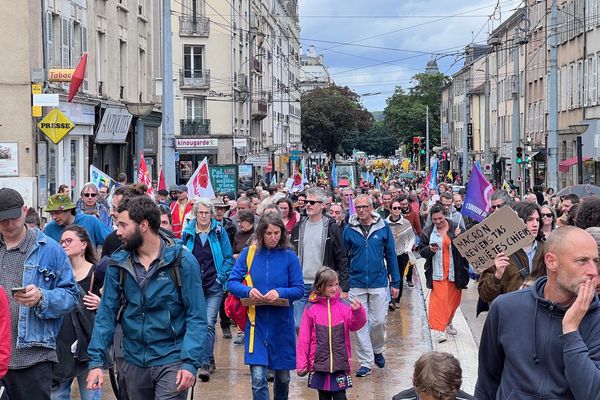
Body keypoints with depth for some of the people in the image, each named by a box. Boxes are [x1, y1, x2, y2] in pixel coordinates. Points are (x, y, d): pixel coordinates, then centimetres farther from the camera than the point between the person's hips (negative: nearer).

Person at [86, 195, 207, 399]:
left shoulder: (182, 260, -9)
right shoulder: (118, 264, 1)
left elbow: (196, 316, -10)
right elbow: (107, 313, 1)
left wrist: (190, 363, -20)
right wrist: (96, 361, -9)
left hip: (171, 361, -4)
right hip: (134, 363, 4)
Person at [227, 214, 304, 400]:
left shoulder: (289, 256, -4)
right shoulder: (249, 253, -2)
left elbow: (299, 289, -4)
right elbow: (231, 282, -2)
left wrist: (280, 292, -23)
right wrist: (248, 290, -22)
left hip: (281, 324, 1)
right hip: (257, 323, -1)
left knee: (283, 376, 16)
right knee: (258, 379, -11)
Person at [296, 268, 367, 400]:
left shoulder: (344, 306, -3)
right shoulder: (311, 309, -4)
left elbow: (355, 325, -14)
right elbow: (304, 338, -1)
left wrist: (357, 311, -35)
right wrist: (301, 364, 0)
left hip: (340, 363, 0)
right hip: (319, 363, 0)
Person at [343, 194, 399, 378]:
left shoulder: (383, 227, -2)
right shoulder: (349, 230, 0)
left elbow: (391, 255, 3)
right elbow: (344, 258, 5)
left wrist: (395, 283, 2)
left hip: (379, 283, -1)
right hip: (356, 285, 1)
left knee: (378, 321, 3)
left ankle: (377, 350, 31)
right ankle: (365, 362, 12)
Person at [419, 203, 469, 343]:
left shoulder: (456, 228, 0)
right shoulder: (428, 232, 3)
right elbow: (421, 250, 7)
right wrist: (430, 250, -13)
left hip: (454, 272, 1)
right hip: (437, 272, -1)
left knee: (454, 299, 11)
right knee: (439, 298, -10)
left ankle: (448, 323, 31)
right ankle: (438, 328, -9)